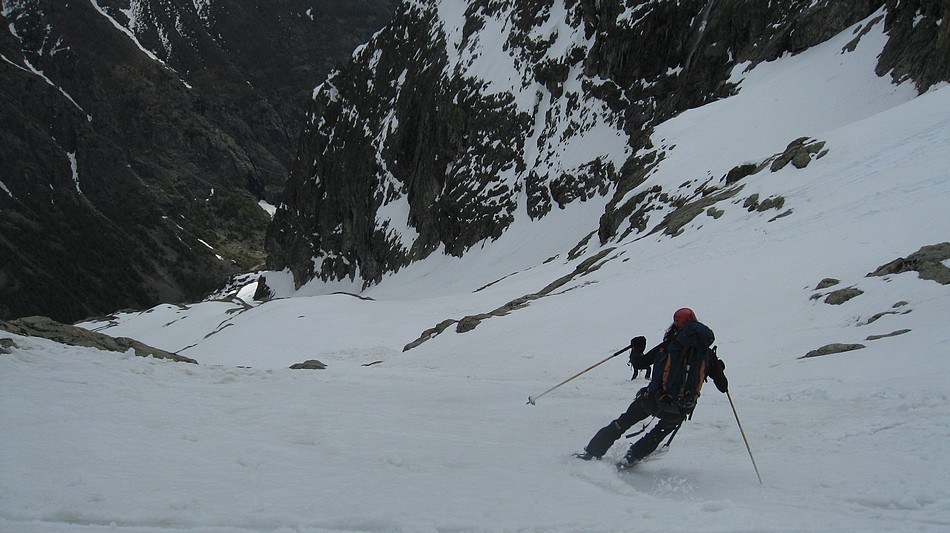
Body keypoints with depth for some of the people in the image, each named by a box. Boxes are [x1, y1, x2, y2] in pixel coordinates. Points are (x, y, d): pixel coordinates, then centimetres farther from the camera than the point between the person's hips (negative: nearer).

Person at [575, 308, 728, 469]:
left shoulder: (669, 345, -2)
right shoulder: (708, 355, 4)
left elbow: (639, 363, 3)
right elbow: (723, 387, 11)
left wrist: (636, 348, 23)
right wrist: (719, 368, 31)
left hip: (654, 399, -2)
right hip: (680, 410, 2)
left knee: (621, 424, 17)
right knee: (658, 434, 32)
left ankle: (592, 453, 19)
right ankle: (632, 457, 22)